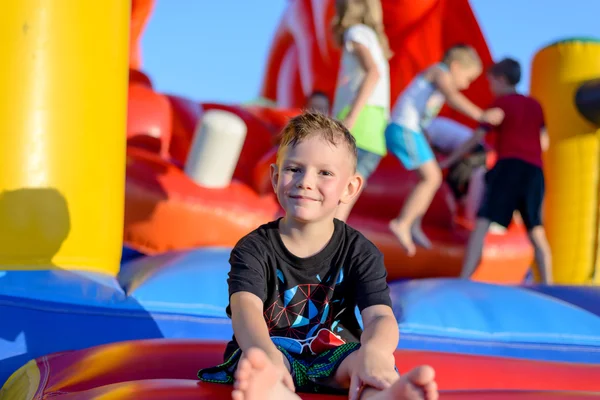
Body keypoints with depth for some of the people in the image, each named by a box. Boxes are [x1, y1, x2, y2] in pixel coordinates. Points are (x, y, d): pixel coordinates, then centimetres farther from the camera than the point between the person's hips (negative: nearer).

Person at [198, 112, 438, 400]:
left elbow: (380, 317, -16)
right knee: (255, 361, -36)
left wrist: (373, 352, -45)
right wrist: (266, 354, -50)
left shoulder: (360, 253, 2)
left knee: (373, 362, -32)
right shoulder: (254, 249, -2)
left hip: (333, 361, 1)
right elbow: (246, 308, -23)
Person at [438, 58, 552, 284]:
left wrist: (448, 161, 11)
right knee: (536, 232, 12)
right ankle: (548, 283, 5)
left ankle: (464, 279, -22)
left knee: (482, 223, -10)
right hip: (534, 171, 5)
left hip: (509, 166, -5)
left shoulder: (500, 103, 6)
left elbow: (476, 138, 4)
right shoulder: (535, 105, 19)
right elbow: (544, 143, 18)